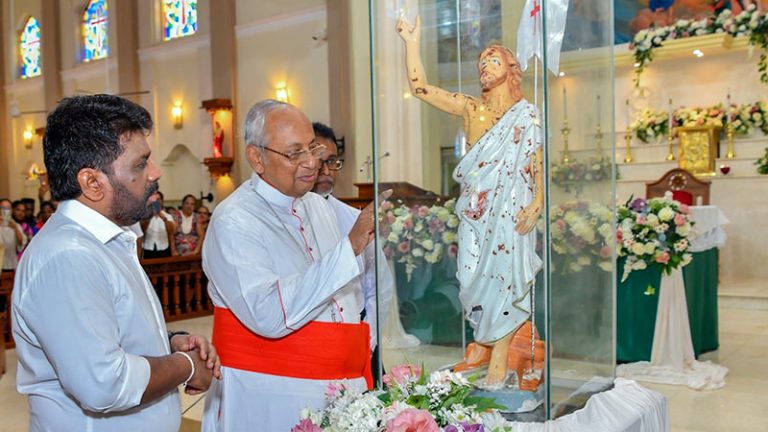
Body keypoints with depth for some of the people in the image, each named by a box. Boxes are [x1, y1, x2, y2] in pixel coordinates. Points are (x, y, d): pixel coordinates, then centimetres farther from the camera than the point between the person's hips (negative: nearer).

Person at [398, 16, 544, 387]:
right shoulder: (470, 107, 11)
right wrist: (413, 42, 2)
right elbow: (419, 86, 7)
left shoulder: (526, 115, 1)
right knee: (473, 276, 6)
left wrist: (536, 205, -18)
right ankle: (481, 342, 24)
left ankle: (499, 361, 0)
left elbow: (540, 163, -5)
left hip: (510, 210, -4)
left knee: (502, 276, -5)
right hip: (475, 210, 4)